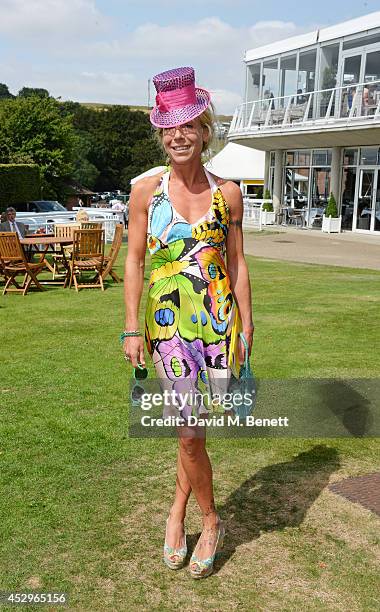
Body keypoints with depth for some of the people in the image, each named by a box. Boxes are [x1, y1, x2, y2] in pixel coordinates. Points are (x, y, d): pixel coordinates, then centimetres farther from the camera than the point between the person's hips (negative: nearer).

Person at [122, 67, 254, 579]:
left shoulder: (228, 193, 3)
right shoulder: (147, 191, 0)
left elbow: (237, 261, 7)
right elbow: (134, 261, 2)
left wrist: (246, 326, 4)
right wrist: (132, 328, -2)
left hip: (219, 319, 1)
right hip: (170, 323, -1)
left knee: (195, 424, 3)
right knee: (190, 431, 0)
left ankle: (178, 508, 31)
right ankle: (211, 522, 26)